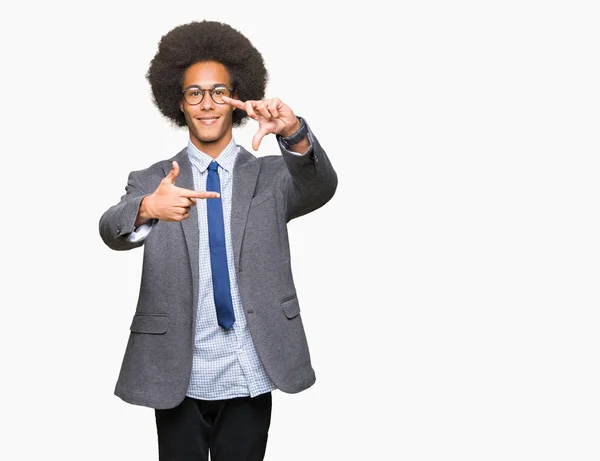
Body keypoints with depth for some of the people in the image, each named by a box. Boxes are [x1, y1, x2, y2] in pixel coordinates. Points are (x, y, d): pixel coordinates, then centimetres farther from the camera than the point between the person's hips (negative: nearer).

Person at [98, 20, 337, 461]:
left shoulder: (271, 176, 2)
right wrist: (148, 209, -39)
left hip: (250, 378, 0)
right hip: (177, 379, 0)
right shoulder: (151, 182, 2)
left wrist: (293, 131, -37)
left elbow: (321, 188, -17)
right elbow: (112, 230, -15)